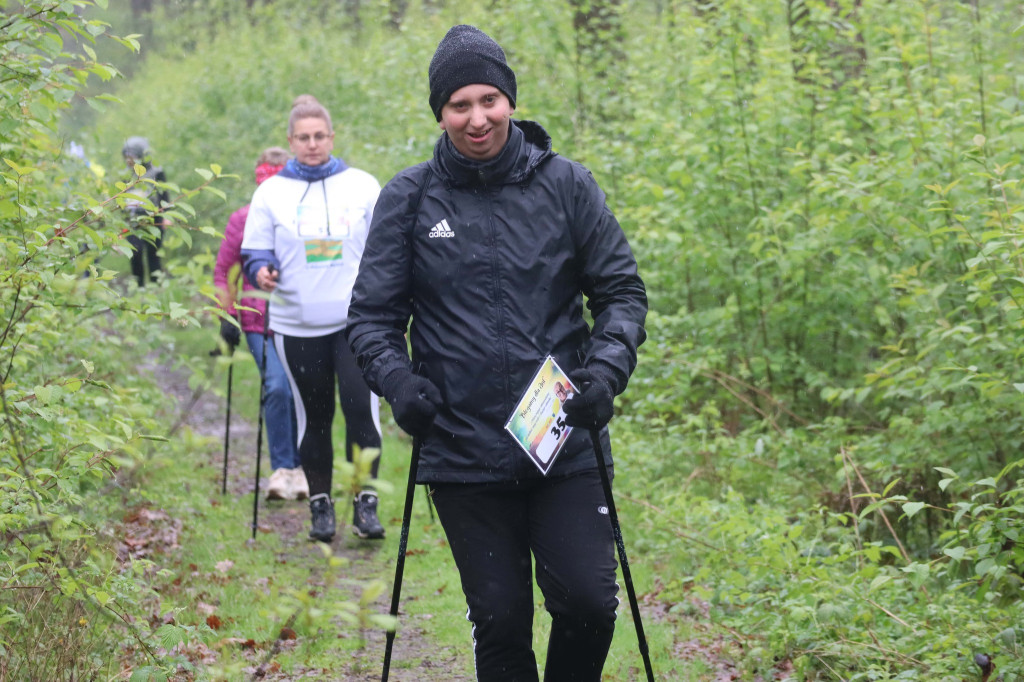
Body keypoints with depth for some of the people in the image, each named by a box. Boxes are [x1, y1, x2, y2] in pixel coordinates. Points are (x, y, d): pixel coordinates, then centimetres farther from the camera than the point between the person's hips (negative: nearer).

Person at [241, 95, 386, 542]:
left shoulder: (362, 185, 7)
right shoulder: (271, 192, 7)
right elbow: (255, 252, 9)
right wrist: (261, 271, -13)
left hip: (357, 320, -1)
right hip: (297, 324, 1)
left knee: (361, 407, -12)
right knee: (313, 416, 8)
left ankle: (366, 503, -3)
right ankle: (320, 505, 19)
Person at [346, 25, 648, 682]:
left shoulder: (566, 184, 2)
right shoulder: (408, 198, 2)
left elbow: (622, 290, 6)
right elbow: (372, 314, 5)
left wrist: (607, 367, -11)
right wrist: (397, 380, -13)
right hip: (463, 451, 0)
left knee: (588, 602, -6)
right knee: (501, 619, 5)